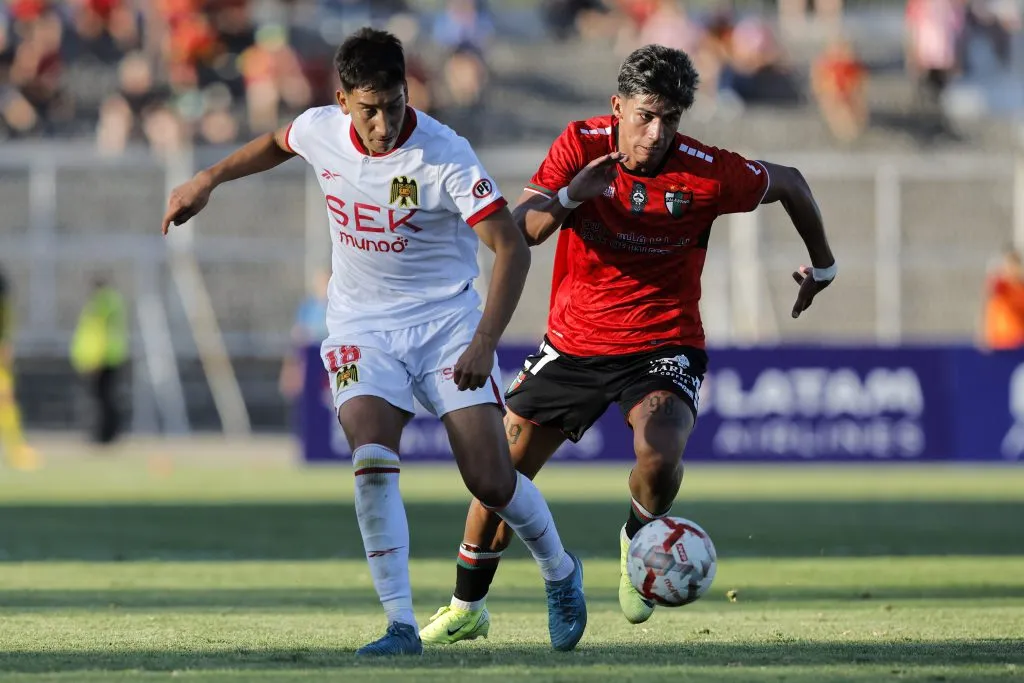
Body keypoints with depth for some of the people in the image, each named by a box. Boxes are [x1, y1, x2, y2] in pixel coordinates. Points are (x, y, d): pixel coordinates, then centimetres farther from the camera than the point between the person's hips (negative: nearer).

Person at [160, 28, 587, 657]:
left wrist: (485, 342, -30)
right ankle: (402, 627, -18)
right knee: (372, 461, -23)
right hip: (363, 326, 3)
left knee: (491, 481, -7)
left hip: (447, 320, -3)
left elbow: (512, 249, -21)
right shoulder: (320, 131, -7)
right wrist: (208, 180, 19)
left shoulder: (445, 155, -21)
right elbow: (278, 144, 21)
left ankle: (561, 573, 25)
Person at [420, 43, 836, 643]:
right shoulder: (581, 146, -11)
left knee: (661, 458, -31)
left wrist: (823, 266, 15)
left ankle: (638, 540, 4)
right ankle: (467, 610, 27)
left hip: (662, 346, -3)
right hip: (574, 342, 3)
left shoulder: (708, 173, -16)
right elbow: (520, 230, -17)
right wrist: (570, 196, -36)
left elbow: (790, 184, 2)